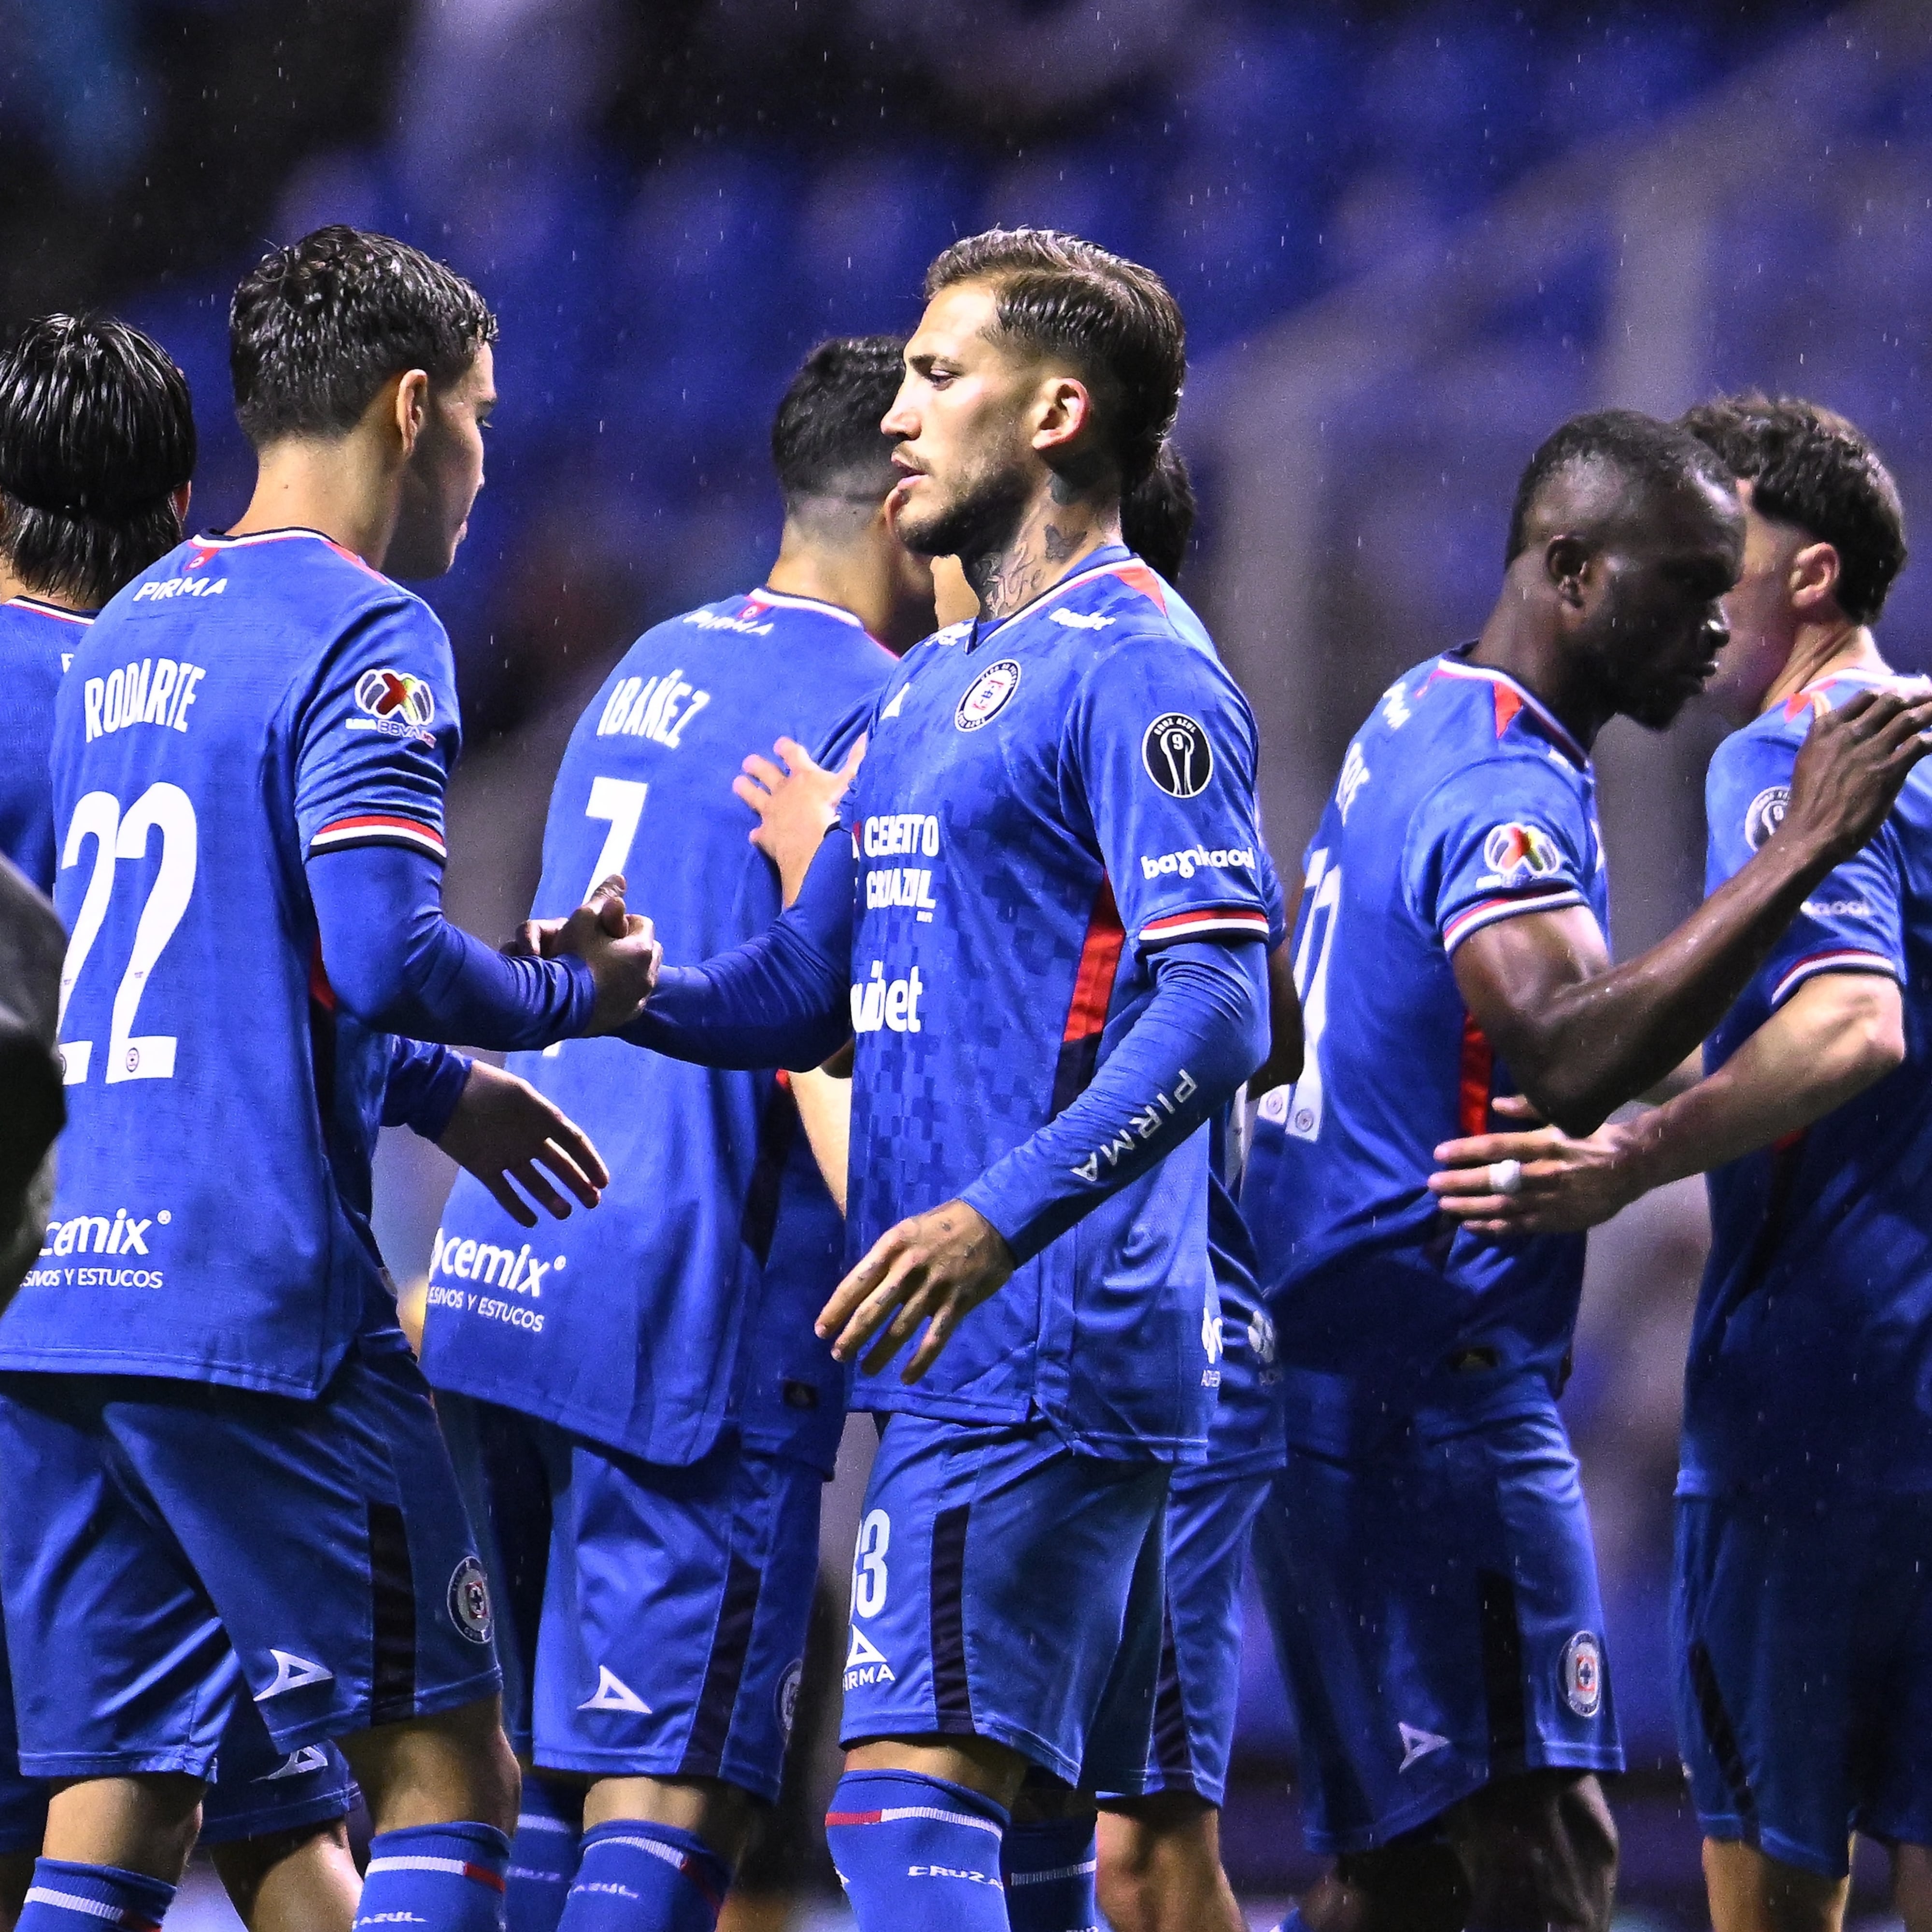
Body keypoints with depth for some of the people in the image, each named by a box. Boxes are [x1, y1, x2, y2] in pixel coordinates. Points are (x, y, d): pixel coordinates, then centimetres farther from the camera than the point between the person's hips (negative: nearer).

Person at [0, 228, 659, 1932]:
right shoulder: (364, 638, -7)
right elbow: (385, 956, -18)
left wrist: (437, 1093, 28)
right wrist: (573, 995, 0)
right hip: (248, 1295, -8)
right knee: (445, 1771, -1)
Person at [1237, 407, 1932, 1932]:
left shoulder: (1423, 724, 17)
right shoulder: (1501, 785, -15)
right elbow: (1571, 1055, -33)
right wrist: (1803, 857, -34)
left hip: (1349, 1388, 10)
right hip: (1433, 1393, -10)